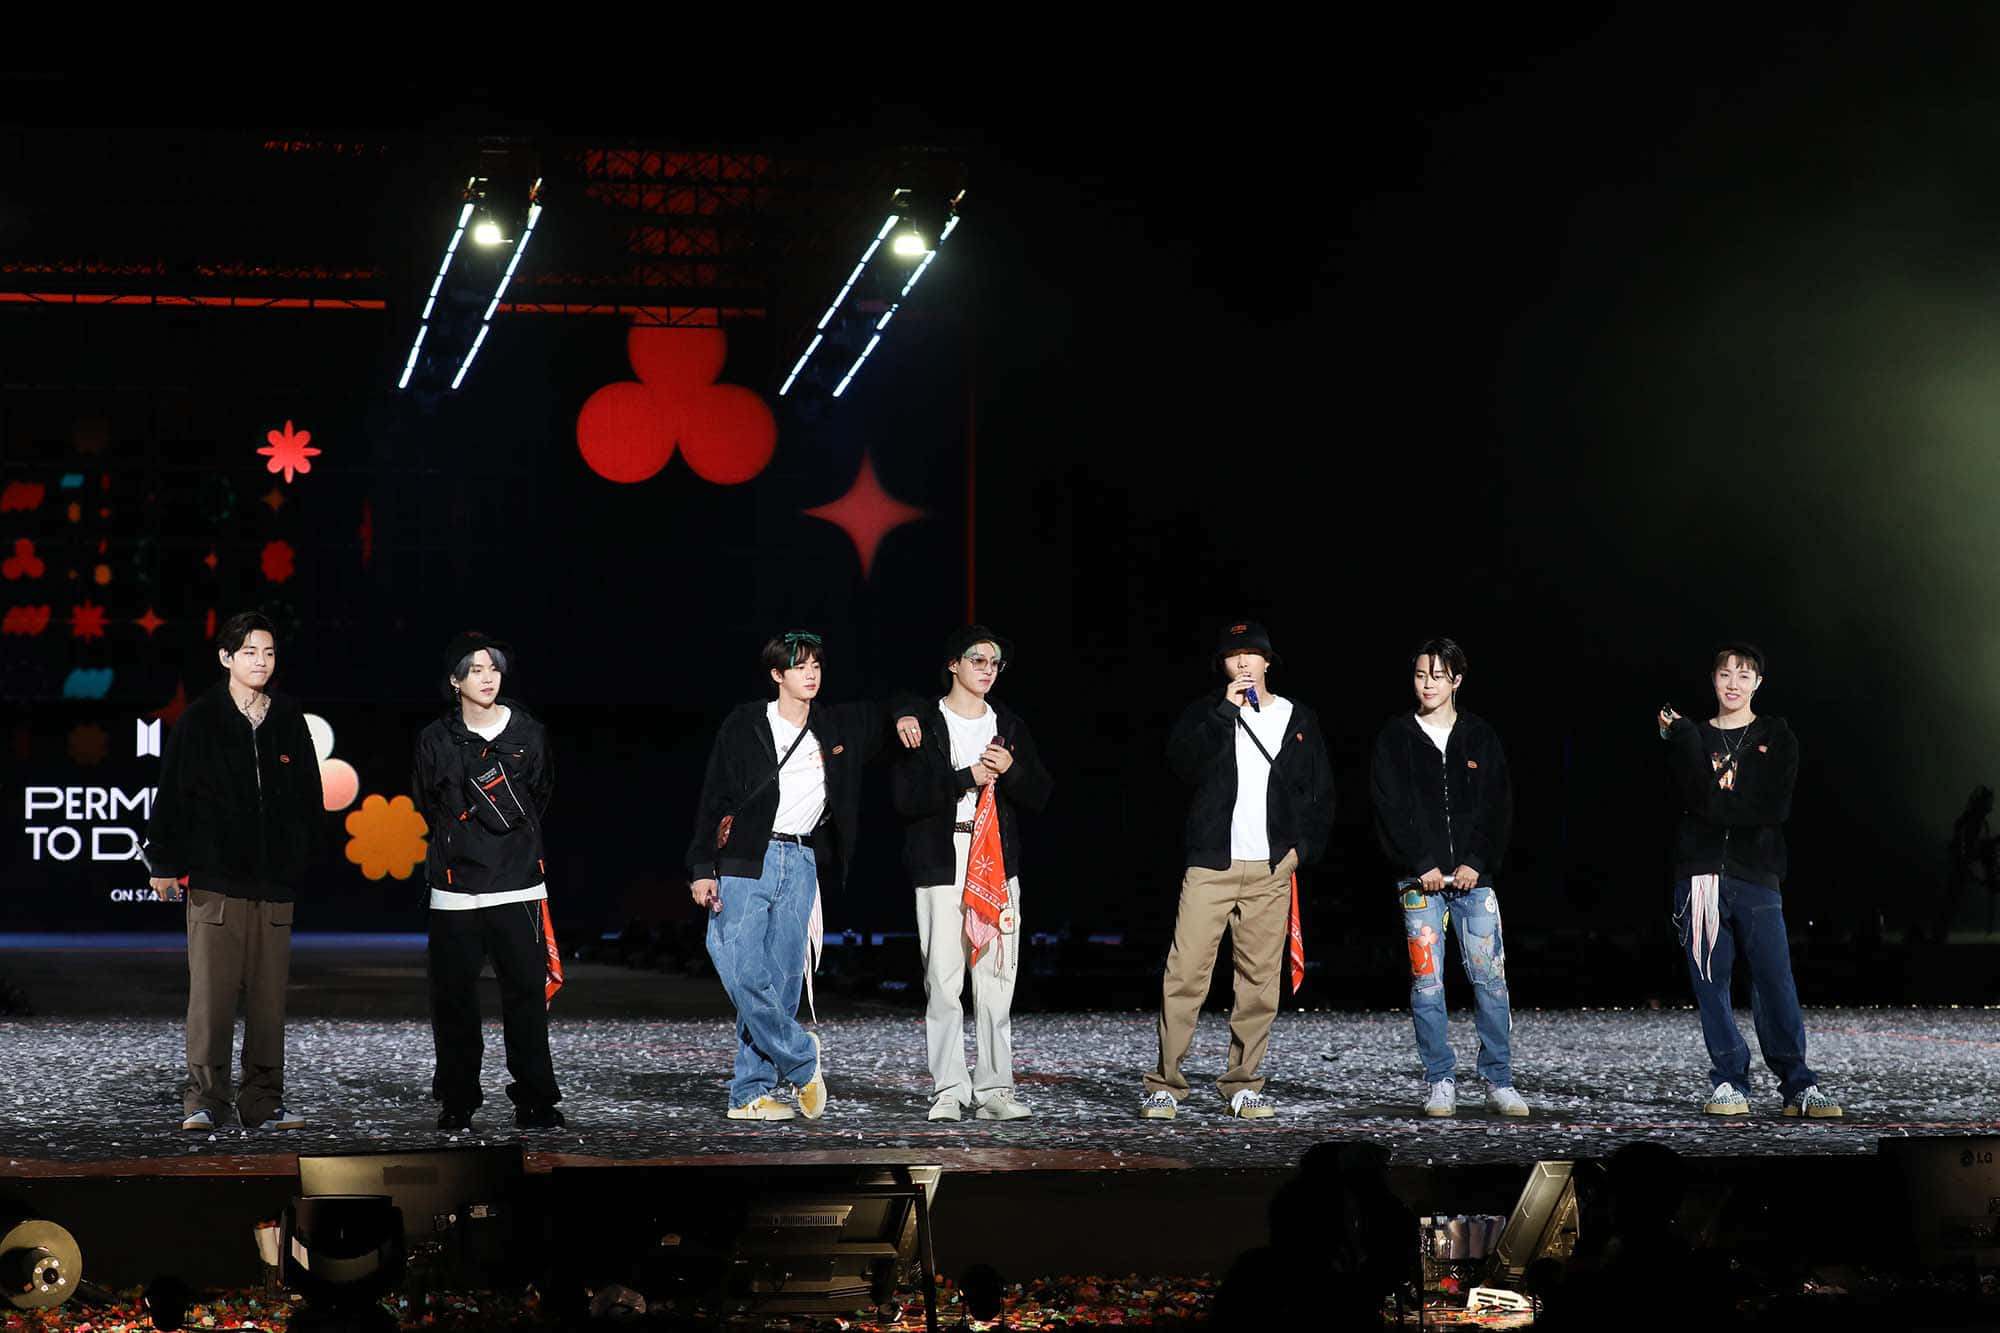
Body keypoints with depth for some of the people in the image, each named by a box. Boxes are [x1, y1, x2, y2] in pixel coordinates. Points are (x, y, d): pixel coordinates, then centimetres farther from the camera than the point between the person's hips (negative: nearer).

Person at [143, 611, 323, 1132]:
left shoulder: (289, 722, 11)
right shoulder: (200, 720, 1)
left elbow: (309, 798, 15)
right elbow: (172, 792, 1)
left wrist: (304, 859, 10)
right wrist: (164, 861, -2)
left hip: (275, 881, 3)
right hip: (215, 878, -3)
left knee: (269, 996, 3)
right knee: (211, 992, -6)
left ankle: (263, 1102, 8)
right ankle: (203, 1100, -1)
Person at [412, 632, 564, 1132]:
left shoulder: (528, 733, 5)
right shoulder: (436, 740, 3)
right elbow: (429, 805, 14)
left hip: (519, 887, 0)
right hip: (456, 892, 0)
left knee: (527, 995, -3)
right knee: (454, 998, 2)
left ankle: (534, 1100, 4)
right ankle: (457, 1102, 11)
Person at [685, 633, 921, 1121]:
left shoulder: (837, 726, 11)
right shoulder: (744, 726, 0)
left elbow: (883, 713, 29)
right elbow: (714, 799, -1)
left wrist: (905, 718, 5)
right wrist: (702, 869, -7)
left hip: (800, 864, 4)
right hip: (746, 861, -4)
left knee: (781, 982, 1)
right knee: (744, 975, -14)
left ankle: (751, 1093, 6)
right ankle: (802, 1060, 4)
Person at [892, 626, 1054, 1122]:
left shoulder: (1009, 726, 16)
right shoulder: (924, 725, 3)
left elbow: (1040, 795, 12)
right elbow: (907, 797, -7)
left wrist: (1011, 770, -7)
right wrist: (966, 778, -14)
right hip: (942, 864, -4)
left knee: (996, 979, 0)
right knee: (944, 980, -7)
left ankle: (994, 1089, 3)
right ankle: (949, 1090, -2)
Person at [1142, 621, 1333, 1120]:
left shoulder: (1298, 719, 14)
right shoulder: (1207, 713, 9)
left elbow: (1320, 792, 15)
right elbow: (1180, 760, -10)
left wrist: (1303, 846, 1)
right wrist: (1225, 710, -14)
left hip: (1272, 870, 2)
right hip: (1211, 865, -2)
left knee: (1260, 978, 1)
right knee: (1186, 973, -9)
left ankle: (1244, 1084, 9)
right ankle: (1166, 1084, -4)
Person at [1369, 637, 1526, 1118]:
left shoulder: (1481, 737, 9)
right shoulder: (1396, 737, 5)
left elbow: (1498, 807, 5)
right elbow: (1390, 809, -2)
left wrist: (1477, 863, -7)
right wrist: (1423, 865, -11)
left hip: (1473, 877, 1)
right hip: (1419, 880, -1)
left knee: (1490, 979, -3)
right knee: (1427, 983, -3)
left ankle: (1500, 1082, 3)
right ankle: (1440, 1083, 4)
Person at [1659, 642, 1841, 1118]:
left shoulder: (1776, 738, 9)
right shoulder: (1692, 737, 14)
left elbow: (1774, 807, -4)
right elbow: (1696, 798, -4)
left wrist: (1717, 804, -9)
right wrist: (1685, 740, -12)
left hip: (1756, 875, -1)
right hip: (1701, 871, 2)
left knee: (1775, 982, -7)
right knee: (1711, 984, -1)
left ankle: (1798, 1084, -2)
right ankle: (1729, 1082, 5)